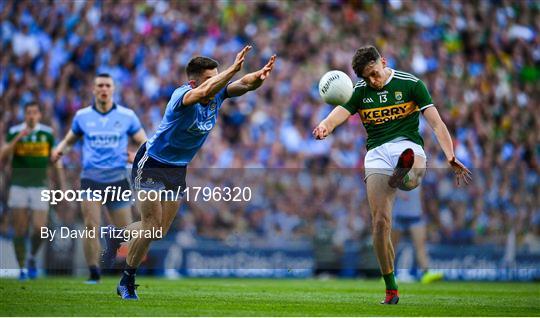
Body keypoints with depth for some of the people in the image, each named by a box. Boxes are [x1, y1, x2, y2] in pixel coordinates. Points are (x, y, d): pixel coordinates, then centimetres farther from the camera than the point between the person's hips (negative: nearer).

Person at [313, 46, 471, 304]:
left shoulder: (410, 84, 3)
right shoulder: (359, 91, 10)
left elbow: (436, 123, 0)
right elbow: (338, 114, -5)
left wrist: (451, 158, -13)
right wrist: (324, 127, -31)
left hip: (407, 145, -1)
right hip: (376, 154, 1)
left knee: (409, 182, -41)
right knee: (379, 222, -8)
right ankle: (391, 288, 0)